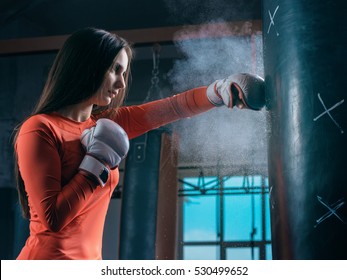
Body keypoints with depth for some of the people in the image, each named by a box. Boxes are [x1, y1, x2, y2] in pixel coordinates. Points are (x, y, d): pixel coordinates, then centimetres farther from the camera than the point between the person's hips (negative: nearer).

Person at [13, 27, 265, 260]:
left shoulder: (106, 125, 10)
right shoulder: (40, 129, -12)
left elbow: (173, 108, 13)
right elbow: (52, 219, -19)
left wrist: (224, 90, 5)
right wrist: (97, 163, -14)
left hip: (90, 259, 7)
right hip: (50, 257, -7)